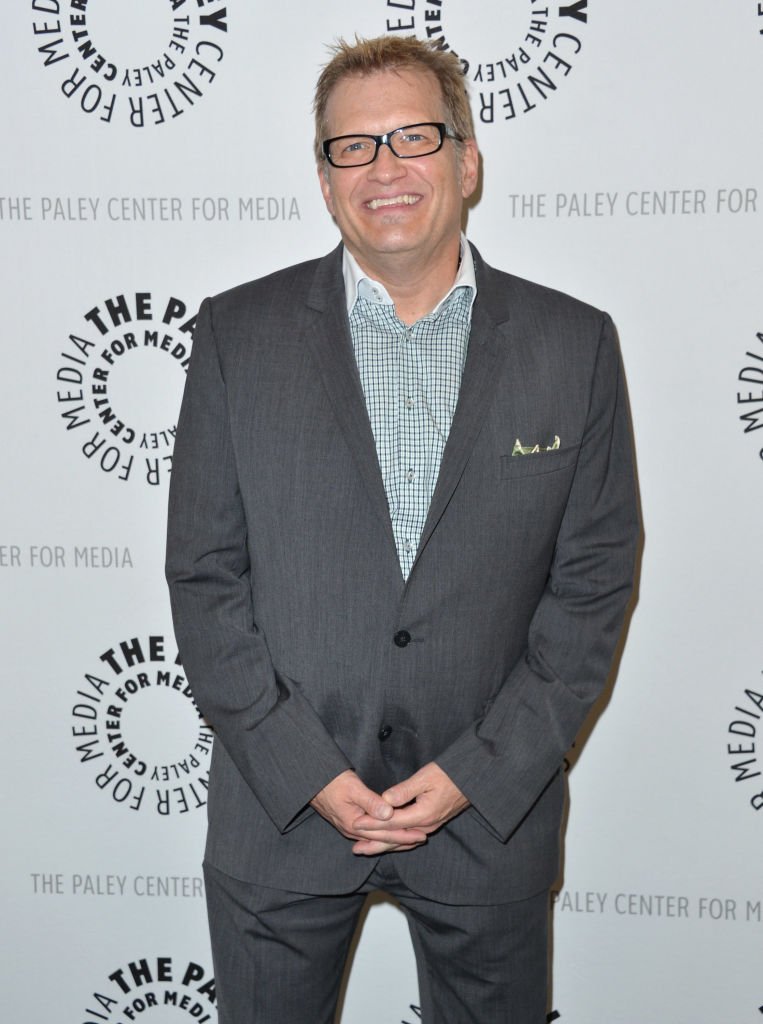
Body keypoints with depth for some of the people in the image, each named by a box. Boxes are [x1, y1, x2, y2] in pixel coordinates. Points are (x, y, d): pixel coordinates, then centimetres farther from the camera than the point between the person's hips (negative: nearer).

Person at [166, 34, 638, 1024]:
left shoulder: (575, 345, -2)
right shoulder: (239, 332, -3)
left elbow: (594, 581, -2)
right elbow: (204, 577, -3)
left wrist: (476, 775, -9)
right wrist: (308, 773, -10)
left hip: (493, 808, 1)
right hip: (279, 811, 0)